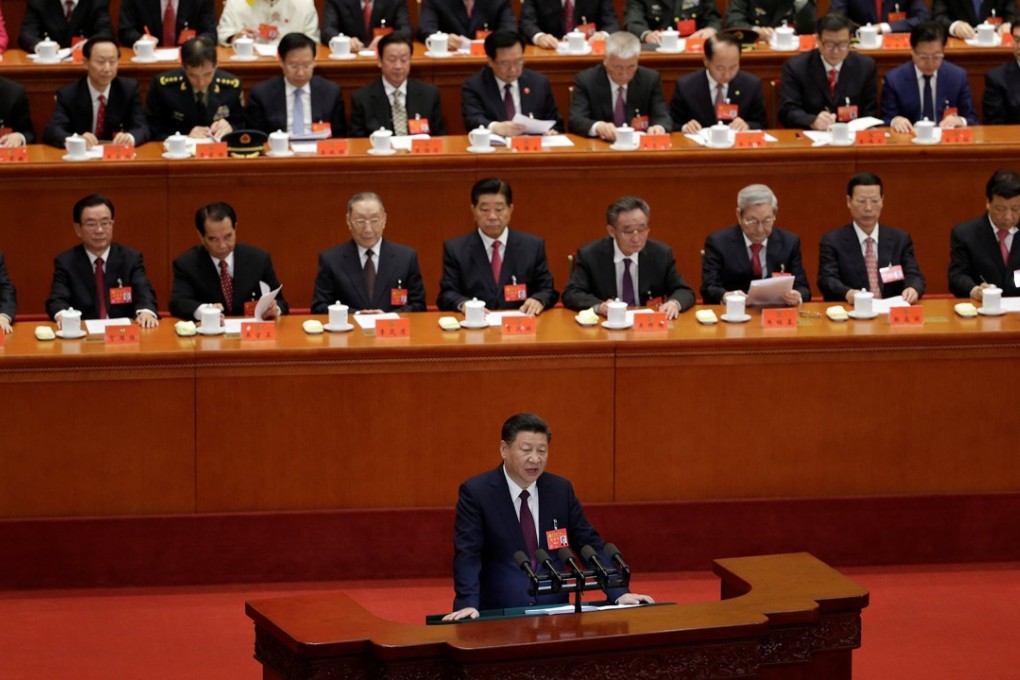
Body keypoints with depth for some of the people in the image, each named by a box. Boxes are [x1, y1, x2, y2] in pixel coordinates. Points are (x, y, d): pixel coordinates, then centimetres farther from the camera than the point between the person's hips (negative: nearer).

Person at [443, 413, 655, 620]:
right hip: (498, 614, -3)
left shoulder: (561, 490, 8)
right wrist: (468, 604, -26)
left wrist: (619, 594, 0)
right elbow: (467, 555, -11)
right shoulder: (476, 492, -3)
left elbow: (589, 545, 12)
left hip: (554, 611, 3)